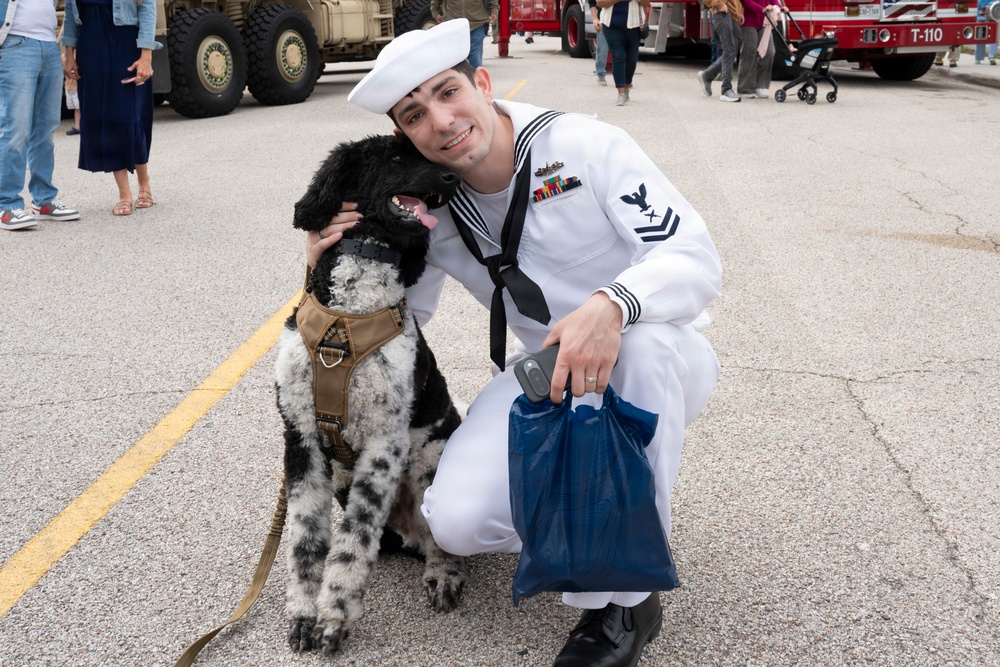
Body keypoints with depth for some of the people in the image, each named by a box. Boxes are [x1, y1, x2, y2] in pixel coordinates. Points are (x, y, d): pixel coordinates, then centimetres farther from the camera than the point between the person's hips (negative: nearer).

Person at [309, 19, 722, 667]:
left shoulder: (585, 145, -17)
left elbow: (698, 258, -25)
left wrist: (612, 305, -46)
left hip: (659, 366, -3)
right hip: (545, 374, 3)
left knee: (640, 342, -41)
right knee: (458, 520, -21)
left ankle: (629, 595, -24)